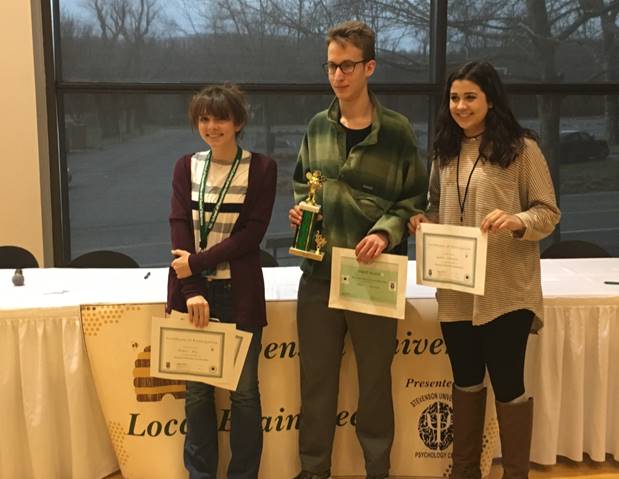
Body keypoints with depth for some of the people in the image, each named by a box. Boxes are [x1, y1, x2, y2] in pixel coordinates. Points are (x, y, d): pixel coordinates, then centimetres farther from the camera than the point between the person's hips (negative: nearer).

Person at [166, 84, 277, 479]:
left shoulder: (261, 168, -2)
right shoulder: (187, 166, 7)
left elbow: (252, 233, -9)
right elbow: (179, 230, -1)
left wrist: (196, 262, -15)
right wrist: (191, 290, -12)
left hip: (239, 292, -2)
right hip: (192, 290, 3)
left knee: (244, 390, 5)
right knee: (197, 388, 10)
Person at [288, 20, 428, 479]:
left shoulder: (397, 130, -6)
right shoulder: (318, 127, 6)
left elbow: (415, 199, -2)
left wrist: (386, 232, -19)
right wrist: (299, 208, -2)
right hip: (319, 273, 3)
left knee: (375, 379, 11)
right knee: (316, 378, 12)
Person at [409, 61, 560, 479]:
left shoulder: (521, 148, -6)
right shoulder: (445, 151, 10)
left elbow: (549, 213, -6)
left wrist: (516, 221, -25)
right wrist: (423, 220, -2)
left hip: (506, 291, -5)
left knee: (508, 382, 4)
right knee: (466, 380, 17)